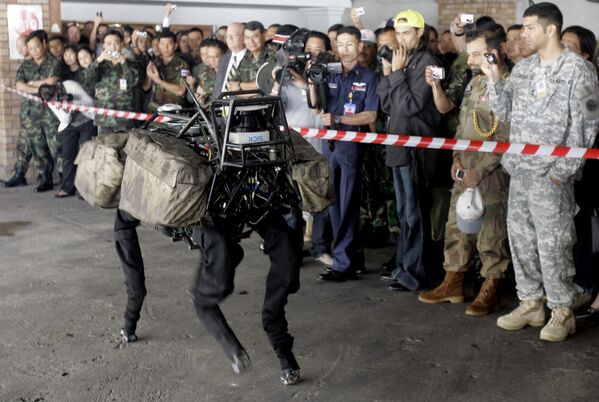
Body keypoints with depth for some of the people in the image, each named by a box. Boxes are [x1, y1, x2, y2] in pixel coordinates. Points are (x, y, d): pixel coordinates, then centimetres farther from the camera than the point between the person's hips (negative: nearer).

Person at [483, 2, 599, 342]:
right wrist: (495, 80, -2)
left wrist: (562, 171, -13)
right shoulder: (523, 69, 13)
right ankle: (531, 303, 23)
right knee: (521, 239, 11)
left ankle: (562, 311, 9)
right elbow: (504, 112, 13)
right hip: (520, 170, 6)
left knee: (552, 244, -3)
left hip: (551, 173, -6)